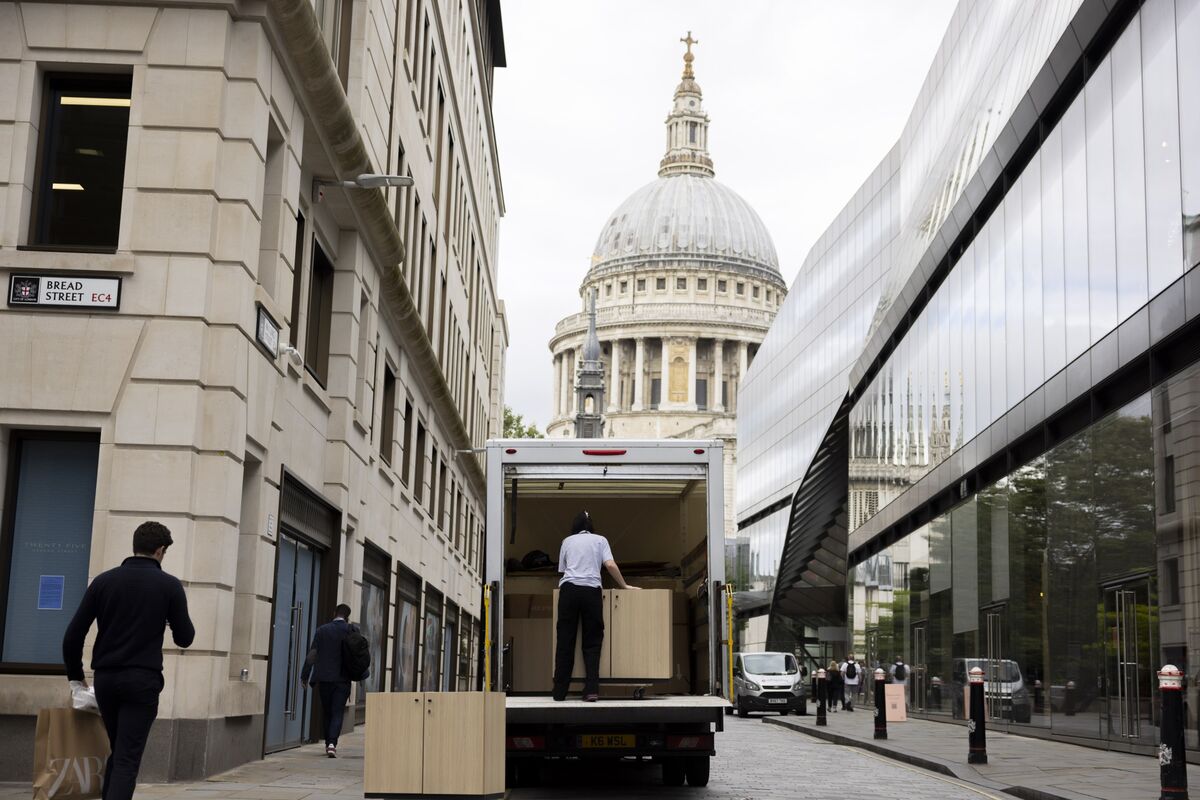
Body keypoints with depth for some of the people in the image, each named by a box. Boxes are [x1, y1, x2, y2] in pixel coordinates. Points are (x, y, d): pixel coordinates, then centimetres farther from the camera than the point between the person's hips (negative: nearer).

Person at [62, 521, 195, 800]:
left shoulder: (104, 580, 5)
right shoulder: (169, 585, -3)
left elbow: (73, 635, 3)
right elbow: (185, 638, 2)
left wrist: (76, 676, 15)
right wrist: (175, 619, 24)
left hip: (104, 679, 4)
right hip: (142, 681, -4)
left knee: (118, 751, 21)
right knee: (128, 759, -4)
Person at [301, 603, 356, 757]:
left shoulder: (322, 630, 0)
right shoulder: (351, 631, -3)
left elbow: (312, 654, 1)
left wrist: (305, 675, 7)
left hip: (324, 678, 1)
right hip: (343, 679, -1)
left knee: (326, 712, 15)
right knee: (338, 713, -1)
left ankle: (328, 743, 21)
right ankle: (332, 743, -18)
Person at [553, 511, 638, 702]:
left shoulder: (567, 541, 21)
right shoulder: (600, 540, 17)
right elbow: (610, 565, 4)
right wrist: (625, 586, 15)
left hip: (569, 589, 1)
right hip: (591, 590, -1)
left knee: (565, 641, 2)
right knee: (592, 642, 3)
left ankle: (560, 692, 2)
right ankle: (591, 690, -8)